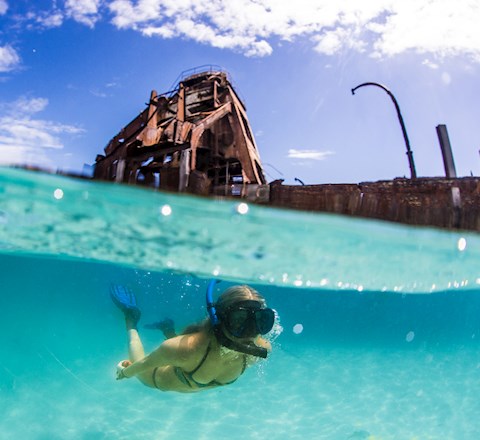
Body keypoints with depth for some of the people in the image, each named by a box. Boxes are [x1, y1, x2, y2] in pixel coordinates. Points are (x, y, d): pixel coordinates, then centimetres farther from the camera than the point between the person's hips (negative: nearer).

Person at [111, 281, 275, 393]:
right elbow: (145, 363, -29)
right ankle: (131, 319, 36)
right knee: (142, 372, 30)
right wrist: (126, 372, -10)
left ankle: (168, 330, 47)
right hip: (159, 380, -4)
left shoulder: (261, 349, -36)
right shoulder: (187, 348, -48)